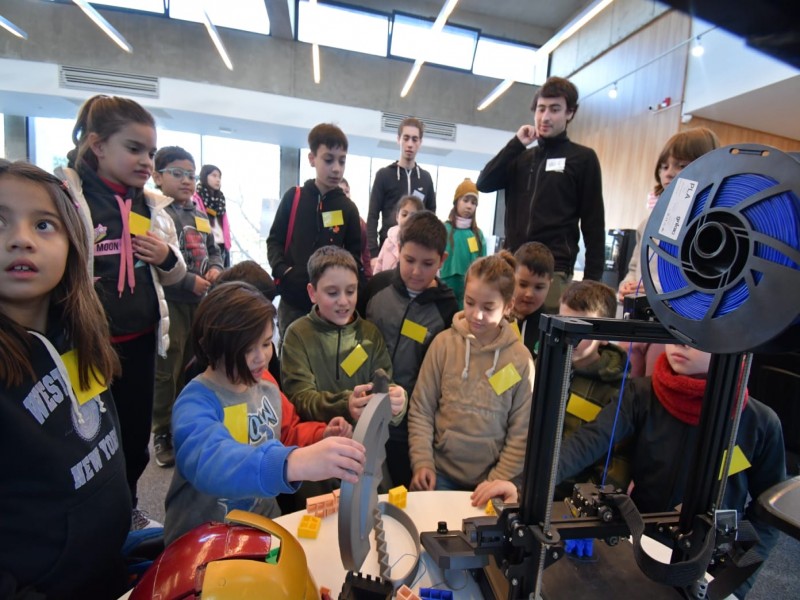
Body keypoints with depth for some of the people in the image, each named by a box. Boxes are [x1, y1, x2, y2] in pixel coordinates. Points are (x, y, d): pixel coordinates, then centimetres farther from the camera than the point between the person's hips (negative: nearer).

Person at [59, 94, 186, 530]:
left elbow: (175, 274, 15)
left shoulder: (152, 205, 7)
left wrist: (168, 257, -4)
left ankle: (127, 509, 43)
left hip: (140, 341, 5)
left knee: (136, 434, 19)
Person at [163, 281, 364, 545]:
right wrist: (295, 463, -57)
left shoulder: (267, 387, -1)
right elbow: (209, 461, -41)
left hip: (264, 525, 5)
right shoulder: (196, 403, -21)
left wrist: (322, 437, -3)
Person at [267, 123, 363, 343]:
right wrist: (282, 271, -13)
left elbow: (355, 253, 7)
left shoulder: (348, 207, 3)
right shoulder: (293, 198, 0)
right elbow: (274, 240, 4)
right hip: (293, 299, 0)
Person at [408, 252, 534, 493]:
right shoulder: (444, 343, -7)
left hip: (490, 480, 0)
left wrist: (495, 484, -8)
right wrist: (422, 461, -9)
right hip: (440, 473, 1)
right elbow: (420, 410, -2)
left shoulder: (520, 359, -8)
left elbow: (521, 434, -4)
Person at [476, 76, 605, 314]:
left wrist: (592, 279, -5)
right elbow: (484, 184, 2)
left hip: (553, 270, -3)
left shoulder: (583, 158, 5)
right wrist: (516, 144, 0)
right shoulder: (521, 158, 17)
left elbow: (593, 223, 2)